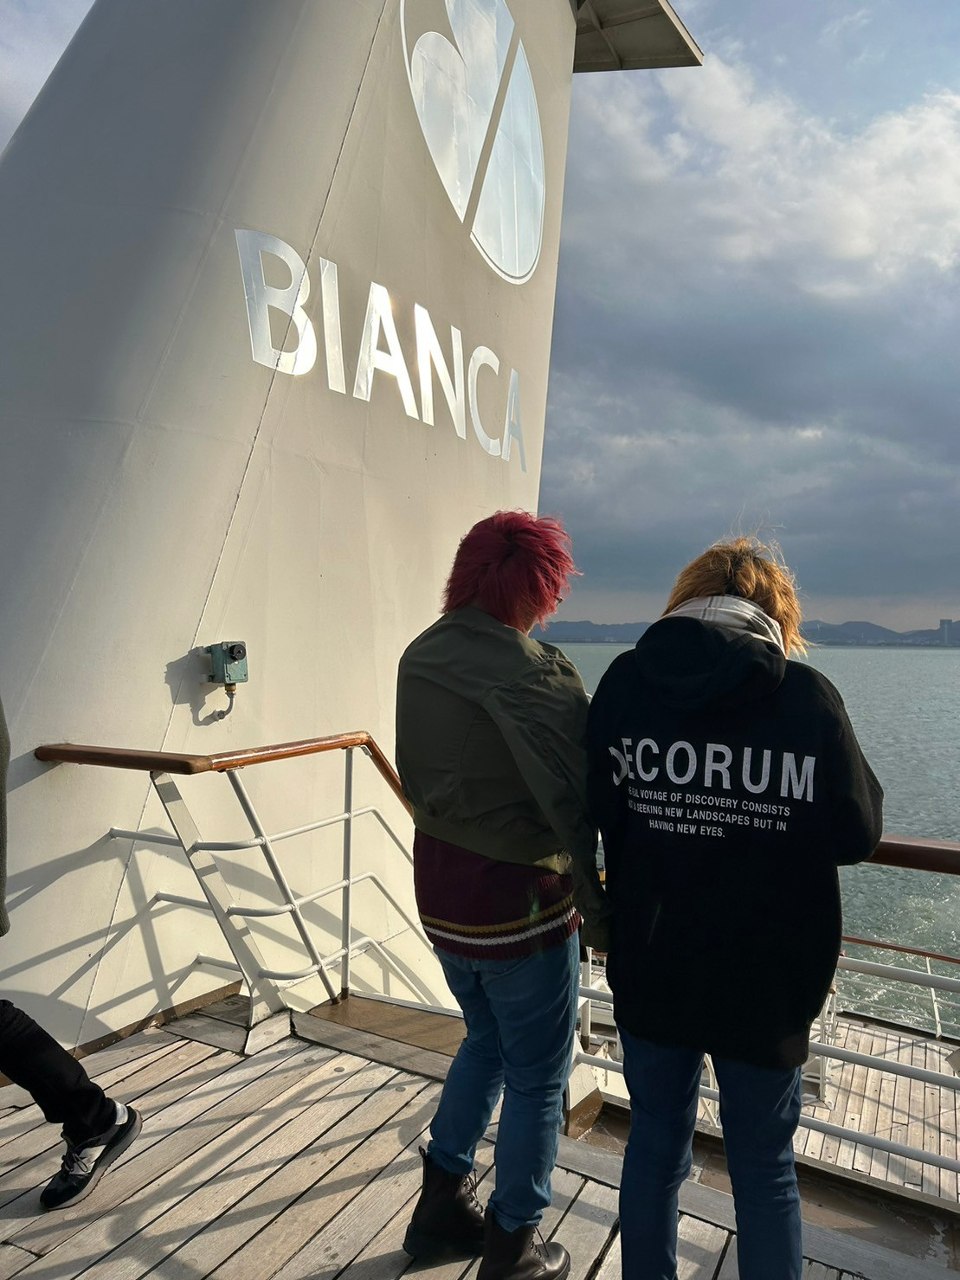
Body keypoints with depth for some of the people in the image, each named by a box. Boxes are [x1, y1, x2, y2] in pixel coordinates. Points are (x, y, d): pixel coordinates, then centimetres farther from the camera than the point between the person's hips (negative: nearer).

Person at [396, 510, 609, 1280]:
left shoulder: (420, 656, 0)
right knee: (537, 1080, 16)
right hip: (517, 900, -7)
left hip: (439, 890, 7)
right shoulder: (531, 670, -24)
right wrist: (598, 904, -14)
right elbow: (571, 800, -23)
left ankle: (441, 1209, 42)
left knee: (486, 1041, 29)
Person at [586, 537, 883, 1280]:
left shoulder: (625, 681, -9)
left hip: (650, 974, 2)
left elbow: (596, 811, -1)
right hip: (767, 984, -1)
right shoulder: (807, 695, -14)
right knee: (765, 1168, 20)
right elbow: (858, 835, -6)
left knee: (655, 1148, 22)